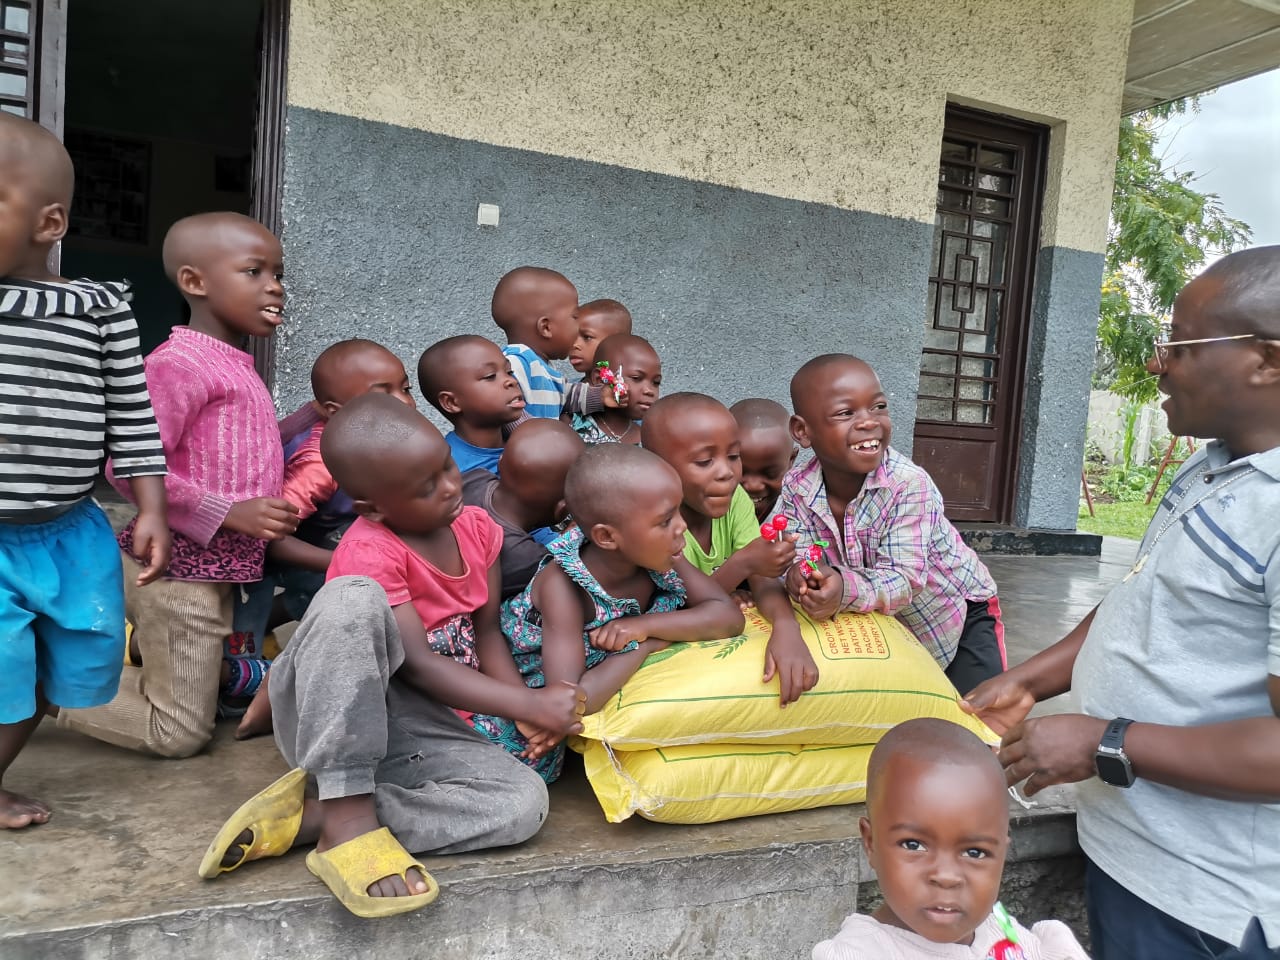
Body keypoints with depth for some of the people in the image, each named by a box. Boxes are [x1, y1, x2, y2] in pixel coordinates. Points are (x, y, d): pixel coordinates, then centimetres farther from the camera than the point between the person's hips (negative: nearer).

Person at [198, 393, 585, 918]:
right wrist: (530, 706, -24)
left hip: (414, 725, 6)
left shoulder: (476, 527, 3)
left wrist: (529, 710, -10)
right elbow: (419, 665, -23)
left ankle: (310, 817, -18)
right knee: (355, 598, -36)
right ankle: (346, 806, -32)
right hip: (329, 713, -6)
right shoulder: (369, 553, -18)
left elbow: (487, 632, 7)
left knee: (523, 802, -23)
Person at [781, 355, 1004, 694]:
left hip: (958, 613, -3)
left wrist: (846, 589, -55)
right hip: (880, 625, 3)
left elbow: (906, 579, -36)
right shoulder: (796, 488, -20)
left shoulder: (909, 484, -32)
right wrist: (801, 575, -45)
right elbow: (795, 557, -20)